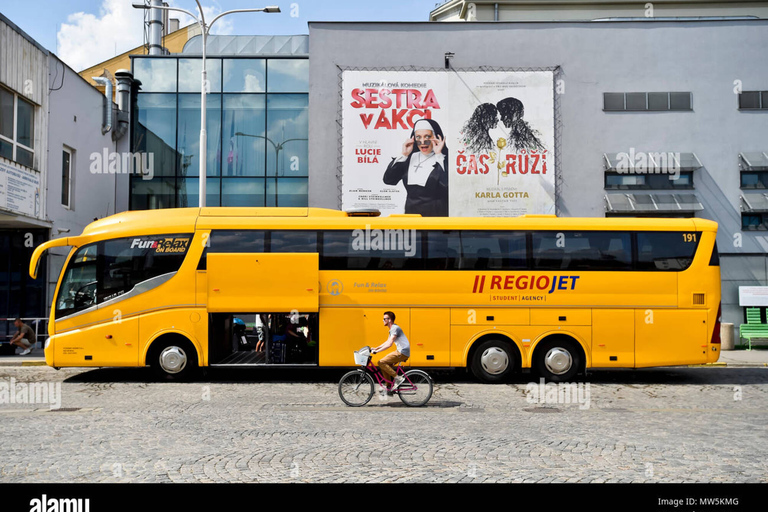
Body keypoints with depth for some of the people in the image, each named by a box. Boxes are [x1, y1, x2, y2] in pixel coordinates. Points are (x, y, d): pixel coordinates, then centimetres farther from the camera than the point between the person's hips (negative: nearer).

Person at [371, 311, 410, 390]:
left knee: (381, 362, -14)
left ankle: (398, 378, -11)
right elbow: (387, 342, 28)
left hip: (402, 353, -10)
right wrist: (375, 348, 23)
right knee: (385, 365, 10)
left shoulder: (395, 328, -14)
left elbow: (389, 344, -23)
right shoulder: (392, 329, 19)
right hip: (400, 352, 10)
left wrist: (377, 351, -22)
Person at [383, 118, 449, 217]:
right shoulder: (410, 158, 12)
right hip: (410, 212, 4)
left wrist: (438, 155, -13)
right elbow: (388, 180, 6)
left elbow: (447, 184, -22)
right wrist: (403, 155, 1)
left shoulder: (444, 159, -3)